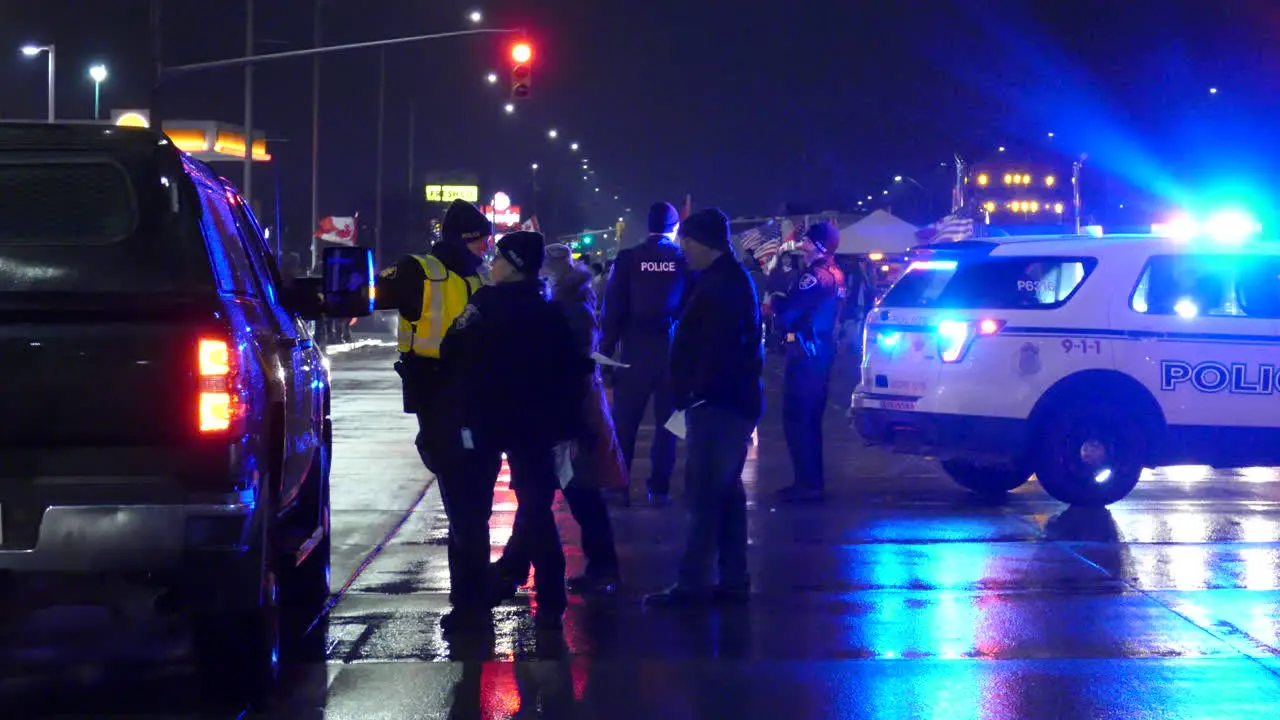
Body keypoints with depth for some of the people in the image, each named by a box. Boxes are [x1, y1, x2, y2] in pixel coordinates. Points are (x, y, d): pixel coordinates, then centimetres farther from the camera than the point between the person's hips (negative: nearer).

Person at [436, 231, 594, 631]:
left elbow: (450, 354, -12)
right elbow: (572, 369, 4)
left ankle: (475, 603, 0)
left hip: (480, 418, -4)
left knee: (472, 512, 4)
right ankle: (550, 604, 7)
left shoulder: (486, 306, -8)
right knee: (537, 509, 11)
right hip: (534, 422, 5)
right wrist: (565, 421, 7)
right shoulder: (550, 314, 6)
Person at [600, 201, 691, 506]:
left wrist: (606, 349, 2)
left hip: (635, 350, -1)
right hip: (674, 351, 1)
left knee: (624, 422, 6)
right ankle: (659, 488, 7)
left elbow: (613, 309, -4)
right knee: (666, 421, 8)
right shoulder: (686, 261, -3)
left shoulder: (628, 259, -4)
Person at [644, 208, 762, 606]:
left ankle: (693, 583, -13)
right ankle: (733, 580, 16)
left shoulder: (722, 283, -15)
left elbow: (717, 348, -23)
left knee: (705, 491, -11)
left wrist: (696, 391, -21)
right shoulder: (731, 278, 18)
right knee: (726, 491, 13)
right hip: (729, 400, 11)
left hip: (719, 402, -11)